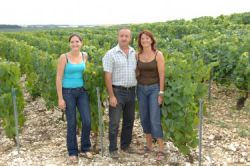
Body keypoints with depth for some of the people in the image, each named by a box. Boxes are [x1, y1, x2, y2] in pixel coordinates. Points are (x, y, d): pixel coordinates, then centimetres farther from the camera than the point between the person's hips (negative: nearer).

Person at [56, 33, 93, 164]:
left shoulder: (85, 55, 4)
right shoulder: (64, 57, -9)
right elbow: (59, 78, -10)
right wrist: (60, 98, -12)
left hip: (82, 91, 4)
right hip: (68, 92, -4)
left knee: (87, 121, -2)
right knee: (71, 123, 2)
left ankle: (85, 149, 20)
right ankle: (72, 152, 19)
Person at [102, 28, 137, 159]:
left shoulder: (134, 53, 7)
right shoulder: (111, 54, -8)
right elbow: (107, 76, -11)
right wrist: (111, 96, -15)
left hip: (131, 91, 5)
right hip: (117, 91, -5)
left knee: (129, 120, 14)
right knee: (114, 122, -1)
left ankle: (125, 145, 29)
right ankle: (113, 149, 11)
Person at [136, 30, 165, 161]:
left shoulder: (158, 55, -9)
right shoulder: (137, 55, 2)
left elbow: (162, 75, -10)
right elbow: (136, 73, 10)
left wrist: (161, 93, -13)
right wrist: (136, 88, -2)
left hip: (154, 89, -4)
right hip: (141, 89, 5)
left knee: (155, 120, -8)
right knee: (144, 118, 10)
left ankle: (161, 150, 2)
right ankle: (149, 146, 25)